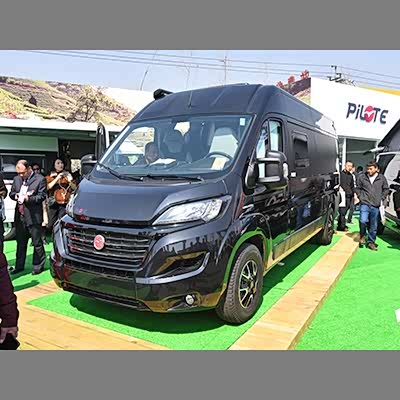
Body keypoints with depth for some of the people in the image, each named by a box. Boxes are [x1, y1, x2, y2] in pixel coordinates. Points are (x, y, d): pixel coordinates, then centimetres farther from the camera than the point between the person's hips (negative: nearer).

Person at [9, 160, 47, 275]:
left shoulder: (40, 179, -7)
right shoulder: (16, 179, 11)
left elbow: (42, 196, -11)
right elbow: (11, 193, 17)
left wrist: (29, 198, -25)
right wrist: (15, 195, -5)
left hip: (33, 216, -6)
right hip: (20, 216, 6)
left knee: (37, 243, 4)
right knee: (20, 242, 17)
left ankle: (38, 266, 17)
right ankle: (19, 266, 29)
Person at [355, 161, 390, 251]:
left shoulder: (382, 178, 3)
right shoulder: (362, 177, 2)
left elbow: (386, 189, 13)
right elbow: (357, 188, 13)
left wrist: (382, 199, 3)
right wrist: (360, 197, 2)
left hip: (376, 206, 1)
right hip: (365, 204, -1)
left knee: (374, 226, 8)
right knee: (363, 220, -19)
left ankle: (371, 242, 23)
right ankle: (362, 235, 9)